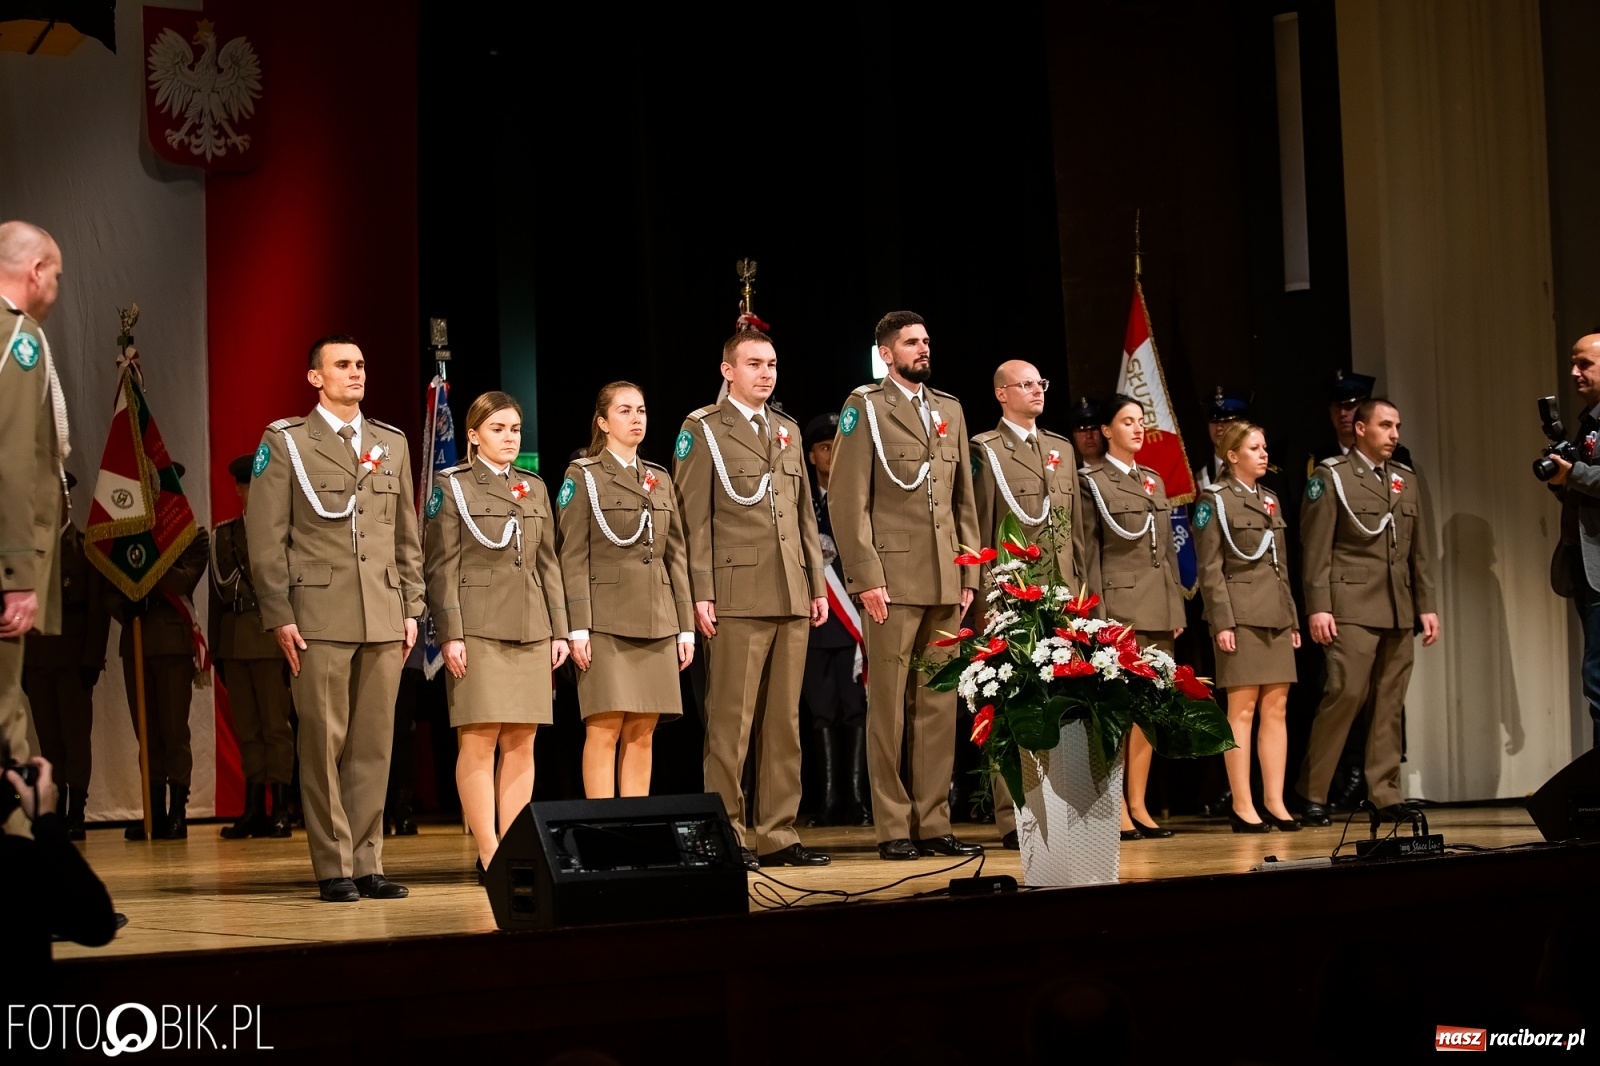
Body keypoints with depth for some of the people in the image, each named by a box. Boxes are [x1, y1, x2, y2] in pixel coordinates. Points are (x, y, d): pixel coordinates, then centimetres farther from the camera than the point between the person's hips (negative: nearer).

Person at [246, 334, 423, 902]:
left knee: (374, 746, 4)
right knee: (324, 745, -2)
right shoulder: (285, 441, 3)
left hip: (385, 620, 4)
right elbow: (266, 538, -2)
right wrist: (279, 616, -8)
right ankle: (334, 868, 4)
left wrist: (412, 608, 11)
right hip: (319, 617, -4)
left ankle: (367, 864, 10)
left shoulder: (392, 443, 16)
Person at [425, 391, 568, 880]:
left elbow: (548, 564, 16)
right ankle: (488, 853, -5)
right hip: (478, 625, -5)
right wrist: (450, 633, -12)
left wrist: (559, 629, 10)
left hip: (531, 628, 5)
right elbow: (442, 567, -4)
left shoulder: (535, 488, 16)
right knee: (480, 739, -7)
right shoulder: (451, 486, 2)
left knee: (521, 743, 3)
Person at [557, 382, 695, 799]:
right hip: (607, 621, -5)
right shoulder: (583, 476, 1)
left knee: (642, 733, 4)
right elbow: (573, 557, -5)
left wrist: (686, 627, 9)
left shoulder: (660, 479, 16)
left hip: (656, 622, 5)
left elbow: (676, 555, 15)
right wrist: (578, 628, -12)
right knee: (605, 729, -8)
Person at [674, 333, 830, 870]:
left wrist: (817, 583, 13)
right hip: (736, 598, -6)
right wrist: (699, 593, -11)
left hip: (791, 599, 6)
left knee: (784, 723, 7)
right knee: (730, 724, -4)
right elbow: (694, 519, -5)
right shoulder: (702, 429, 1)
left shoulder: (788, 430, 19)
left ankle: (777, 835, 12)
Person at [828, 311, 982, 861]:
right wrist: (866, 576, -13)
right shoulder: (865, 407, 0)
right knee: (889, 707, -1)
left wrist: (969, 575, 10)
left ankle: (934, 823, 11)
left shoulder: (950, 409, 17)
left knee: (939, 706, 6)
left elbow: (964, 500, 17)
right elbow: (849, 500, -6)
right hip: (893, 579, -5)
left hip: (946, 583, 5)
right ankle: (893, 829, 3)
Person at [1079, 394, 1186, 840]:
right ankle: (1116, 809, -3)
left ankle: (1138, 805, 10)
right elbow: (1089, 552, -6)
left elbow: (1168, 549, 18)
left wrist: (1177, 608, 12)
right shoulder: (1092, 481, -1)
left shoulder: (1153, 481, 17)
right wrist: (1097, 615, -12)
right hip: (1119, 606, -6)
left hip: (1159, 608, 6)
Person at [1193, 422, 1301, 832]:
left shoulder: (1270, 499, 18)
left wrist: (1292, 618, 15)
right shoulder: (1215, 499, -2)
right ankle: (1242, 805, -3)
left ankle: (1274, 801, 7)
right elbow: (1210, 568, -8)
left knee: (1276, 709, 4)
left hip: (1276, 614, 7)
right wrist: (1222, 622, -15)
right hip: (1241, 612, -7)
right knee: (1243, 710, -5)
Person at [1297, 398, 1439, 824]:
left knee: (1390, 702, 4)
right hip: (1352, 605, -5)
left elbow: (1421, 550, 17)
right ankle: (1313, 794, -4)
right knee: (1345, 693, -12)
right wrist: (1318, 607, -12)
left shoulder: (1407, 479, 16)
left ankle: (1386, 794, 9)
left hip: (1399, 609, 6)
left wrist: (1426, 605, 11)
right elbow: (1317, 548, -5)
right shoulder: (1331, 476, 0)